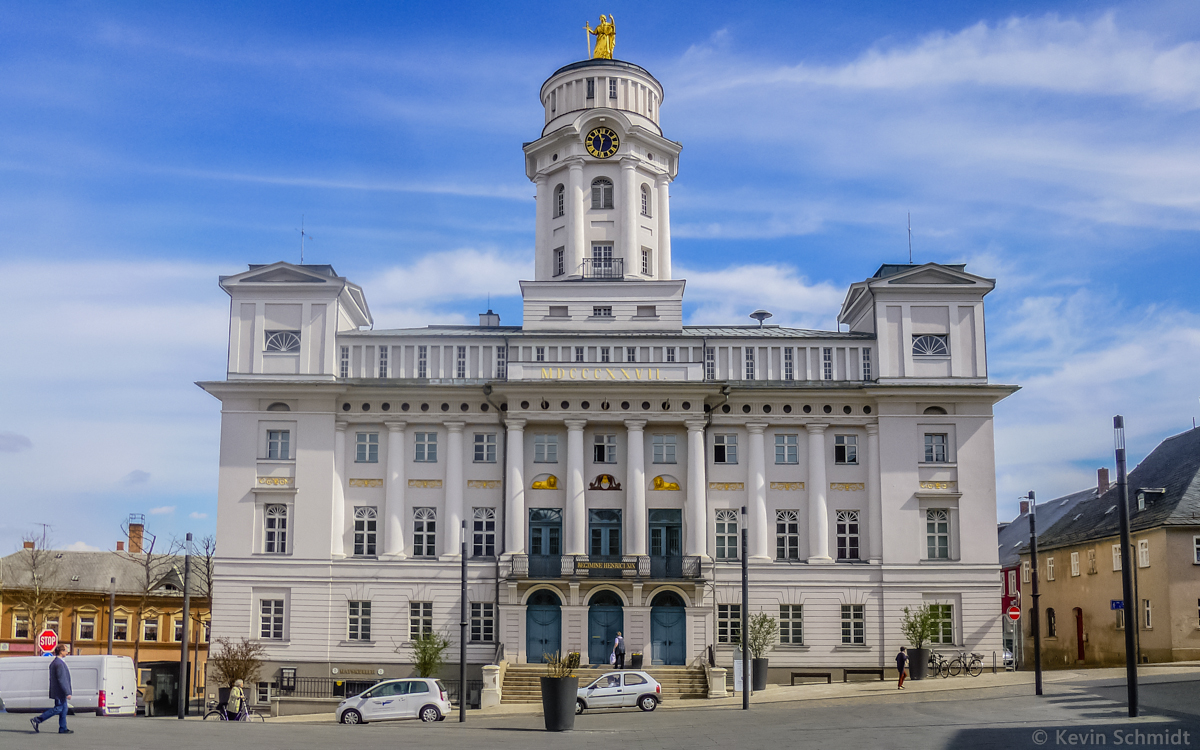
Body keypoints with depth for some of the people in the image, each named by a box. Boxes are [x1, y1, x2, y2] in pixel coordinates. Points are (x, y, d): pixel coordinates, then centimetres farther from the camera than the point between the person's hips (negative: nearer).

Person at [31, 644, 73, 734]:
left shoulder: (54, 662, 14)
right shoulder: (59, 663, -19)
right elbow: (61, 679, -23)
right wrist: (67, 693, -22)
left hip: (60, 692, 10)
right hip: (60, 692, -10)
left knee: (63, 710, 11)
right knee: (58, 709, -7)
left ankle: (63, 729, 12)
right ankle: (37, 720, -4)